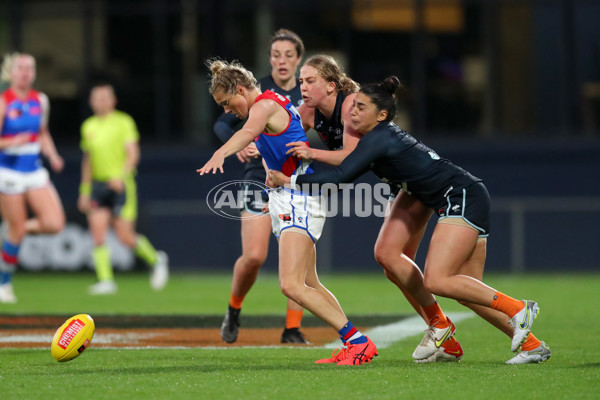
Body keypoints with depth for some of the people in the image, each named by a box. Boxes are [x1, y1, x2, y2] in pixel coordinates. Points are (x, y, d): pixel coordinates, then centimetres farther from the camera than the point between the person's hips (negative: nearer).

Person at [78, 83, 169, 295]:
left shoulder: (123, 122, -3)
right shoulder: (88, 126, 13)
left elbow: (133, 154, -10)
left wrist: (122, 176, -26)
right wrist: (84, 191, 20)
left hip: (121, 186, -5)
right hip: (98, 185, 5)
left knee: (126, 237, -6)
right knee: (98, 233, -10)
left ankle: (155, 260, 20)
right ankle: (106, 280, -9)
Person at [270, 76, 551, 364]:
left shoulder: (378, 138, -12)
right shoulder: (385, 136, 16)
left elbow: (340, 177, -19)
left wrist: (289, 180, -12)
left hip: (463, 197, -10)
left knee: (436, 281, -19)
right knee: (467, 290, 7)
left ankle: (518, 309, -15)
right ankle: (532, 346, 7)